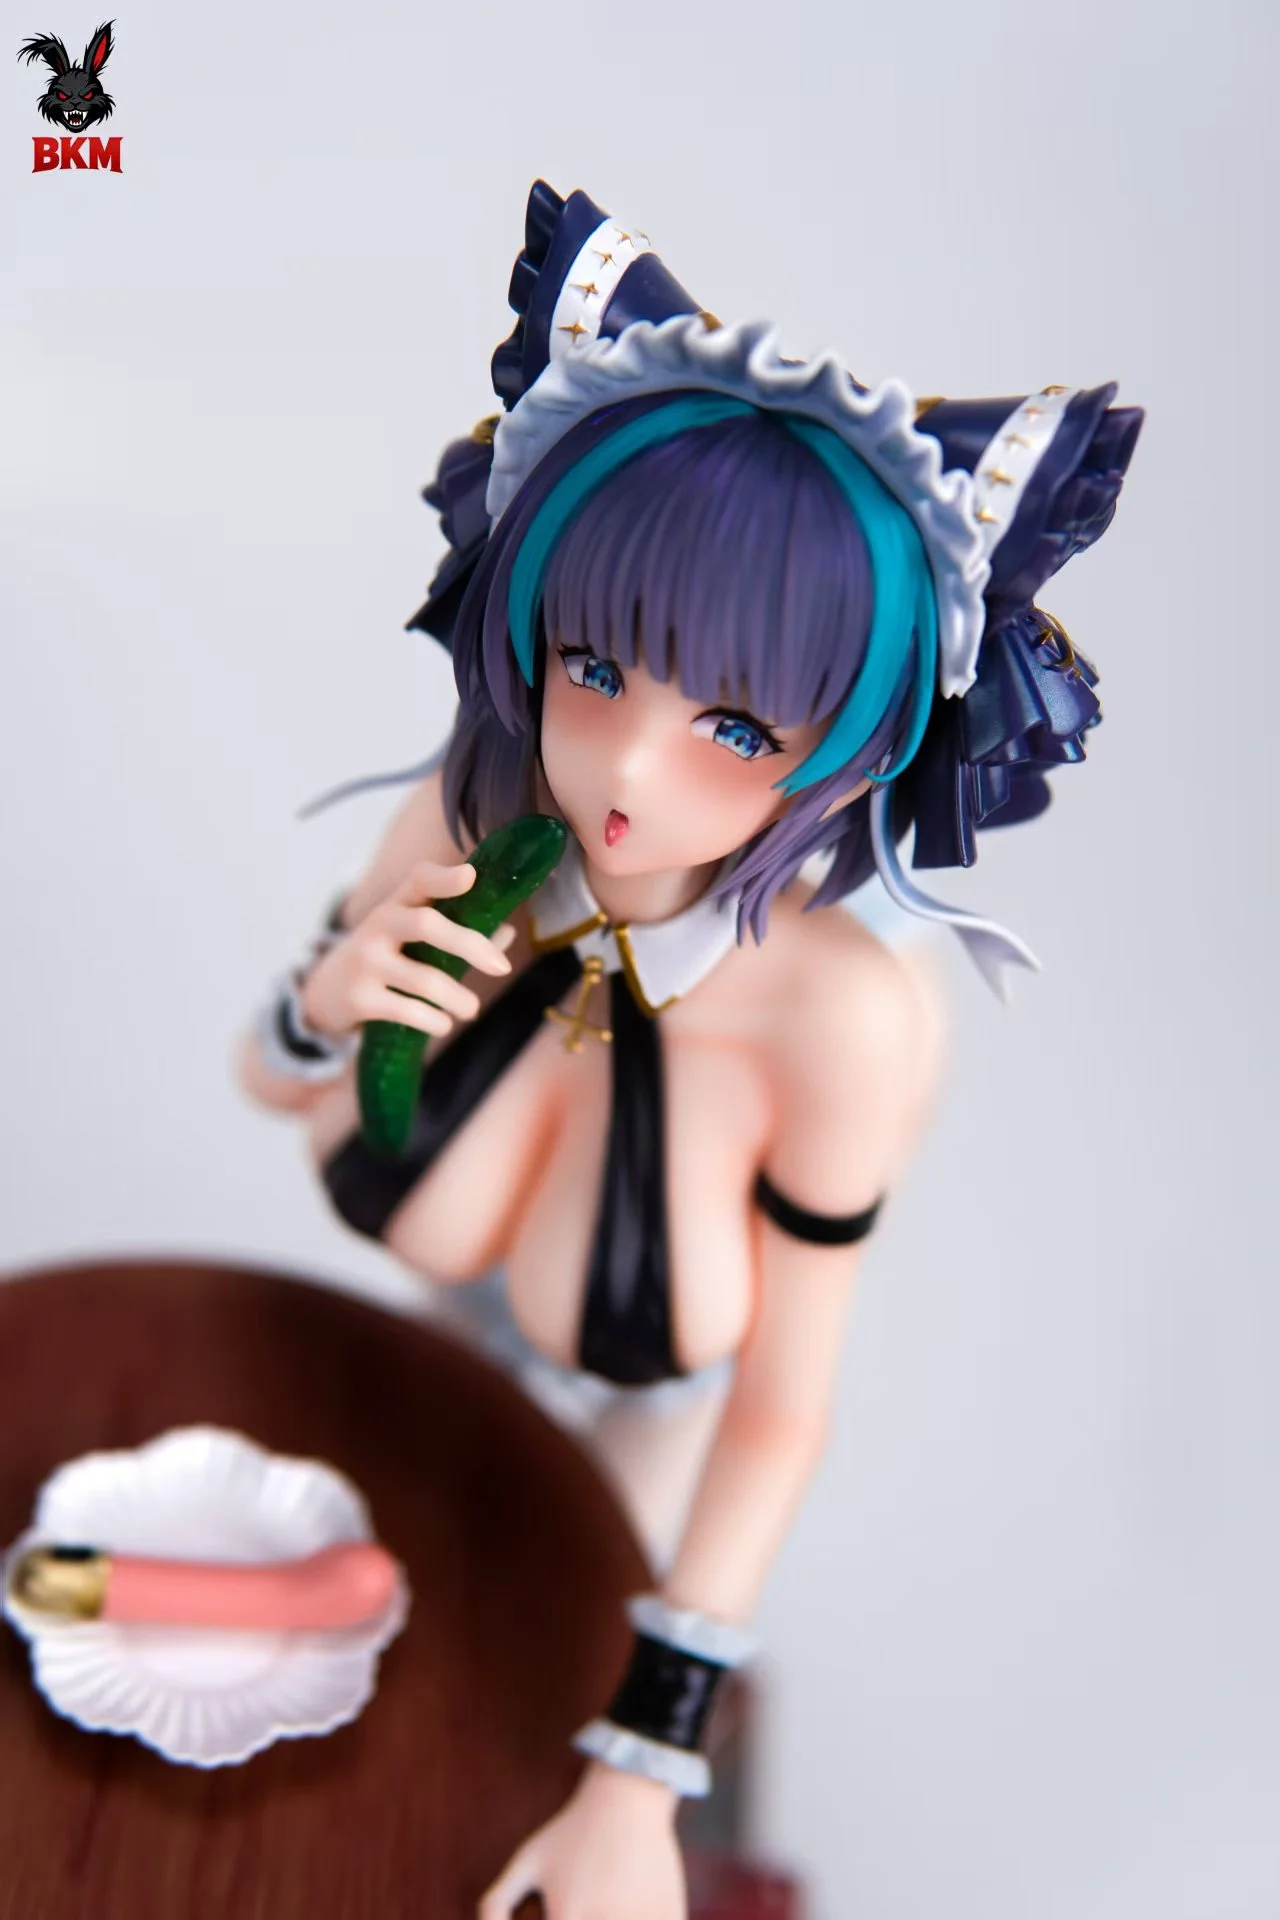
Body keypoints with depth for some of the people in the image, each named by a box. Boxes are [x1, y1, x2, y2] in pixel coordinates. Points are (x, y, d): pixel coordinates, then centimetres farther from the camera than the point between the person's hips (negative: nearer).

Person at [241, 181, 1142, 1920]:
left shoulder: (850, 1025, -38)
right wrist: (327, 1008, -33)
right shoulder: (474, 824, -29)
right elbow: (268, 1082, -10)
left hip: (637, 1429, -2)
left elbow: (780, 1409, -26)